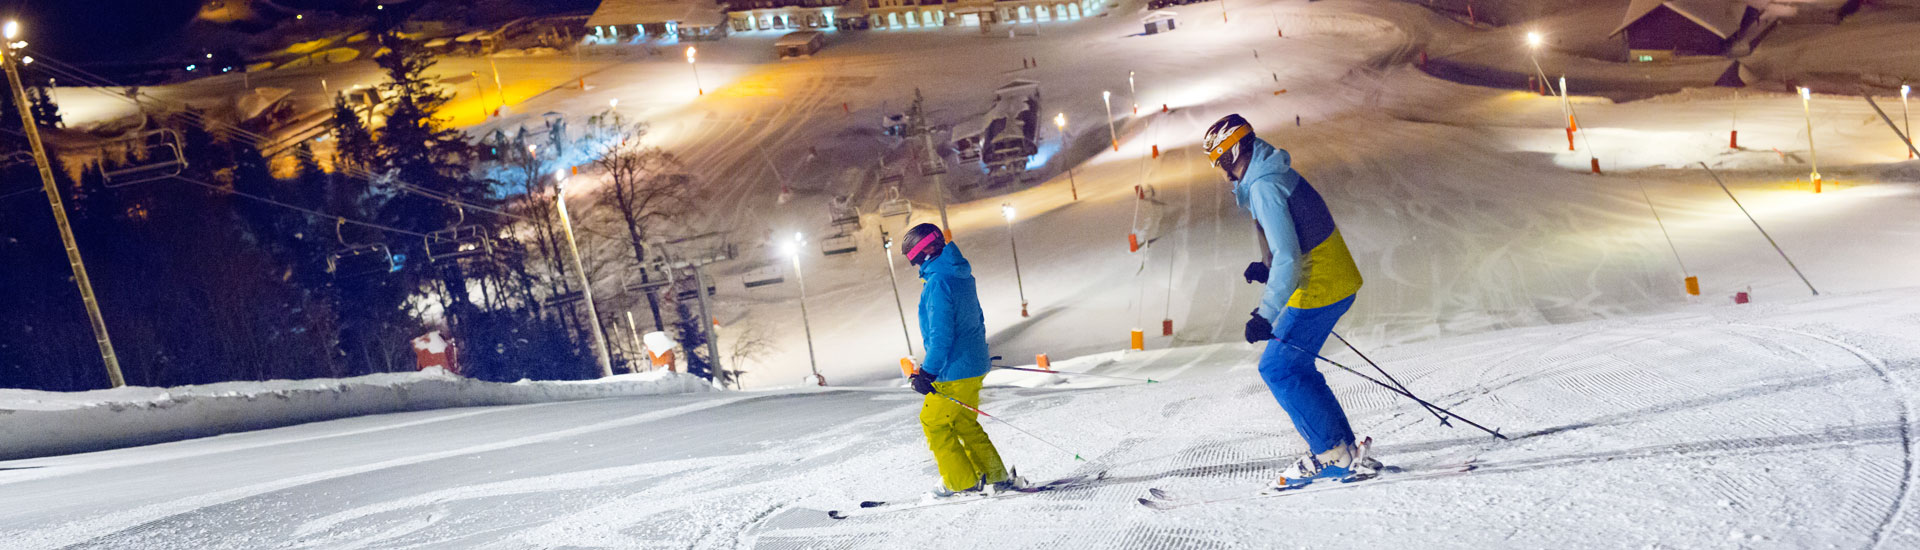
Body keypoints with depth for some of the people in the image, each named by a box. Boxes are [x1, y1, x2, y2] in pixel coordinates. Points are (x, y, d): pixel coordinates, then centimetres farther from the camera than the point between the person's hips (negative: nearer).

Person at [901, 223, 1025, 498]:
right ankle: (995, 477, 20)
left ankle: (964, 483, 8)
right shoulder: (961, 274, 9)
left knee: (933, 422, 4)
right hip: (975, 364, 9)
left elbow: (941, 334, -23)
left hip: (955, 371, -9)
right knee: (964, 423, 18)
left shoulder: (938, 282, -20)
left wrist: (928, 372, -19)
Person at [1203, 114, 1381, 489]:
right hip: (1338, 280, 10)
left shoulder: (1263, 187, -19)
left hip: (1318, 288, -10)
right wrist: (1268, 270, 17)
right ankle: (1342, 449, 18)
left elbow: (1288, 257, -27)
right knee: (1294, 367, 15)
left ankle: (1333, 454, 1)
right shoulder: (1277, 174, 14)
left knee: (1277, 368, -4)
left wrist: (1266, 314, -29)